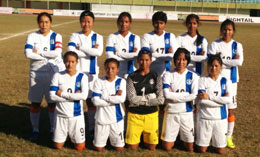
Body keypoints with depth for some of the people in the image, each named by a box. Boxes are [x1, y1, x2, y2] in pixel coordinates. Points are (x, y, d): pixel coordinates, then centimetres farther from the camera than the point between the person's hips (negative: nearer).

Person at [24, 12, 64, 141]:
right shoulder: (32, 36, 2)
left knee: (52, 102, 6)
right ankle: (35, 130, 20)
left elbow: (57, 53, -16)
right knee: (35, 102, 6)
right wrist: (48, 56, -15)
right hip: (36, 73, 1)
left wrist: (38, 52, -12)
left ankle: (53, 129, 20)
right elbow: (28, 54, -13)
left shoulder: (56, 36, 1)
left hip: (54, 73, -1)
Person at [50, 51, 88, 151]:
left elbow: (84, 95, -20)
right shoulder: (58, 76, -4)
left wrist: (62, 93, -17)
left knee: (79, 146, 4)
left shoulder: (82, 77, -6)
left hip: (77, 115, -1)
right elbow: (52, 96, -12)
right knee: (58, 146, 8)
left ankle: (74, 137, 36)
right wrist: (74, 96, -17)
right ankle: (65, 135, 38)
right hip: (61, 115, 1)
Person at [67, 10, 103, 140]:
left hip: (91, 72, 0)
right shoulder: (75, 36, 4)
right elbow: (70, 51, -15)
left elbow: (98, 52, -14)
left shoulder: (98, 37, 4)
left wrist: (80, 48, -13)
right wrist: (90, 51, -14)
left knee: (91, 100, 7)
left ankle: (92, 129, 18)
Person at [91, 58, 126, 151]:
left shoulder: (121, 81, -4)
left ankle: (113, 139, 39)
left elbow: (121, 99, -19)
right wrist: (114, 98, -15)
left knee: (119, 148, 8)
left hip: (117, 118, 0)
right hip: (102, 118, 0)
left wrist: (104, 97, -16)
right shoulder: (99, 82, -5)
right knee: (98, 148, 8)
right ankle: (106, 138, 40)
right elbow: (95, 101, -15)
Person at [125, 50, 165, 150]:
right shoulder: (131, 77, -3)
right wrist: (149, 97, -10)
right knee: (132, 147, 5)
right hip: (134, 115, -1)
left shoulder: (156, 77, 0)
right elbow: (132, 99, -15)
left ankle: (146, 138, 40)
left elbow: (160, 100, -11)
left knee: (151, 147, 9)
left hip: (151, 115, 1)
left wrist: (140, 100, -12)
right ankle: (138, 136, 35)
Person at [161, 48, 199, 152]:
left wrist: (174, 95, -13)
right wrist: (185, 95, -13)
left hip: (187, 113, 1)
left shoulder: (193, 76, 0)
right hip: (171, 112, 0)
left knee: (190, 148, 8)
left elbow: (194, 96, -12)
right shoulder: (168, 75, -4)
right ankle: (172, 137, 39)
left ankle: (183, 138, 39)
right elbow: (166, 94, -16)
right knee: (167, 147, 7)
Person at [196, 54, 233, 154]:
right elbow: (202, 100, -17)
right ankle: (203, 139, 38)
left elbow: (229, 99, -15)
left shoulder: (226, 81, 1)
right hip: (204, 118, -1)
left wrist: (209, 97, -19)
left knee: (220, 151, 7)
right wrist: (221, 100, -17)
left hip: (220, 119, 1)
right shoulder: (203, 80, -5)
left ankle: (216, 141, 38)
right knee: (202, 150, 7)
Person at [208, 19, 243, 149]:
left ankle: (229, 137, 20)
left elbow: (239, 62, -12)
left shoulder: (237, 45, 4)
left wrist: (221, 60, -14)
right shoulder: (214, 44, -1)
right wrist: (231, 61, -15)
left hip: (231, 81, 2)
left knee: (230, 110, 6)